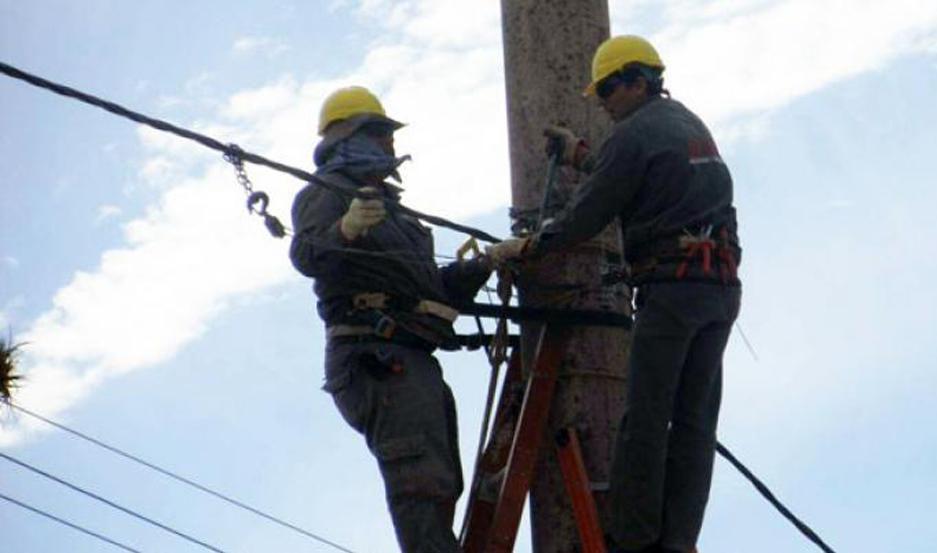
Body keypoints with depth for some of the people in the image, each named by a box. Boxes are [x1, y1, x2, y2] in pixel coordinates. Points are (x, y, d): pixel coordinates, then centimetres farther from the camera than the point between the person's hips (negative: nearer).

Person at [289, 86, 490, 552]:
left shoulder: (383, 203, 30)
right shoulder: (327, 194, 0)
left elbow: (434, 285, 34)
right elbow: (307, 253, -24)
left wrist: (489, 261, 26)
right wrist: (345, 228, -43)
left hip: (413, 362, 10)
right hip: (376, 356, -10)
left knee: (438, 489, 9)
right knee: (421, 482, -23)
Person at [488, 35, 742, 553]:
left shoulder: (635, 132, -4)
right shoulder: (692, 125, 21)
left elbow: (587, 214, -4)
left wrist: (524, 247, 7)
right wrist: (580, 155, 39)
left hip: (672, 283, -8)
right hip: (723, 286, 8)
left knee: (645, 416, -4)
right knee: (696, 419, 4)